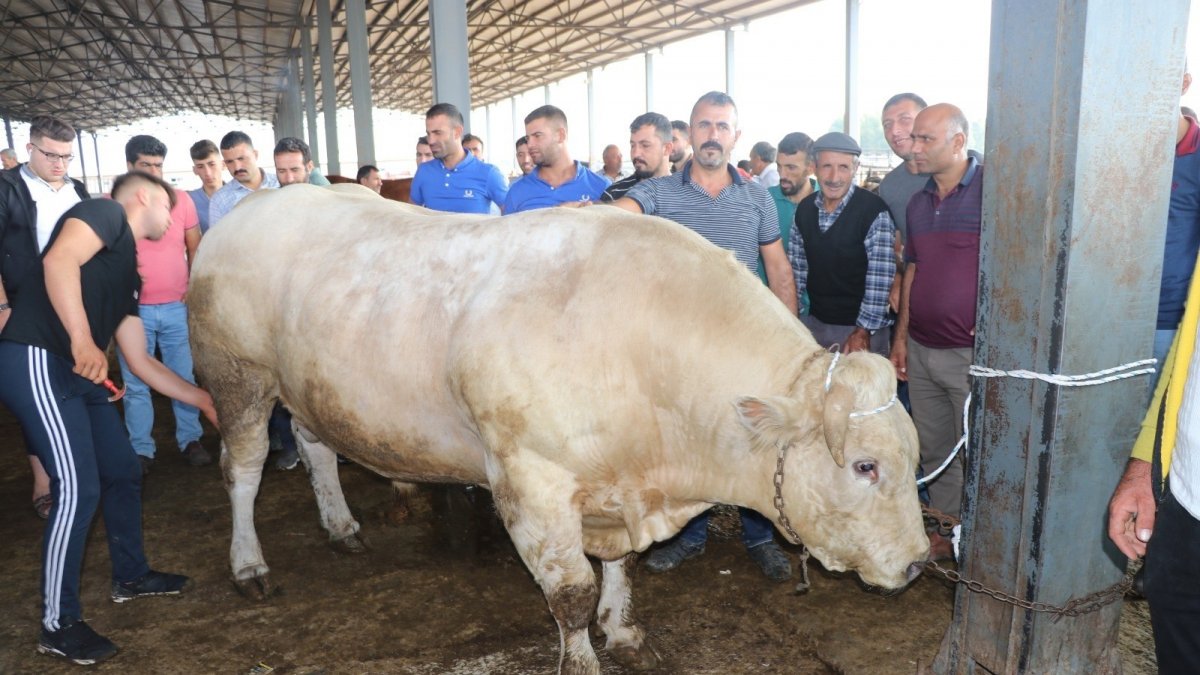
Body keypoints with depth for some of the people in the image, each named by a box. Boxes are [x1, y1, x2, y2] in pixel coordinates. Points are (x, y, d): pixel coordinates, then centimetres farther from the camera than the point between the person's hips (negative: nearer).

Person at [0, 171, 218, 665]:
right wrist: (83, 340, -28)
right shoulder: (105, 213, 0)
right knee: (78, 488, -10)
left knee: (123, 472, 16)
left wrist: (202, 399, 24)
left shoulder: (127, 273, 23)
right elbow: (58, 262, -20)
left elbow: (140, 362, 23)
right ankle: (58, 626, 4)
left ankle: (130, 577, 36)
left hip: (77, 373, 10)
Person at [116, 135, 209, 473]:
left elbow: (195, 247, 9)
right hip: (133, 309, -1)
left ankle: (190, 439, 21)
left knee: (184, 377, 9)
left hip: (177, 306, 1)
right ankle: (141, 449, 18)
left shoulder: (181, 199, 3)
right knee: (135, 384, 7)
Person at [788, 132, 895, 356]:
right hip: (814, 322, 5)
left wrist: (863, 331, -18)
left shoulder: (874, 212, -15)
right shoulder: (804, 209, 2)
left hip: (860, 327, -5)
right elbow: (796, 266, 7)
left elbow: (879, 278, -17)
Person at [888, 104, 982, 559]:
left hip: (972, 352, -7)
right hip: (921, 350, 7)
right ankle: (943, 533, 31)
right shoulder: (918, 202, 13)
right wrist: (901, 335, 14)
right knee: (933, 452, 16)